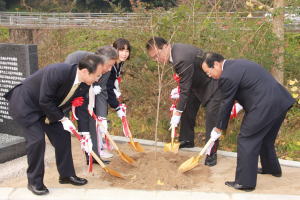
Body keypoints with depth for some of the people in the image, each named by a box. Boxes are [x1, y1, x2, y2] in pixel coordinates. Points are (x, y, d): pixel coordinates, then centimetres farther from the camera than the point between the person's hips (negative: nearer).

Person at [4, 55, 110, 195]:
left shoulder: (84, 85, -13)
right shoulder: (57, 72, -36)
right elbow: (44, 101, -30)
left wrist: (85, 135, 0)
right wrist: (62, 119, -21)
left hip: (48, 107, 7)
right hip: (25, 105, -7)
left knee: (63, 136, 4)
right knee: (36, 139, -14)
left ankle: (66, 174, 20)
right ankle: (34, 182, 3)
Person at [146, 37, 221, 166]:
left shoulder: (183, 59, -37)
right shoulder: (174, 50, -7)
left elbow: (185, 89, -31)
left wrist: (177, 113, -25)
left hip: (213, 84, -10)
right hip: (197, 82, 10)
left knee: (211, 116, -10)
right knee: (187, 109, 14)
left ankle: (211, 153, 0)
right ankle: (187, 140, 30)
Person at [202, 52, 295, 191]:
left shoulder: (227, 76, -15)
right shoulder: (236, 64, 16)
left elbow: (226, 105, -8)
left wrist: (218, 129, 3)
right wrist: (241, 103, 15)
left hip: (265, 107, -10)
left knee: (246, 140, -1)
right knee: (266, 138, 27)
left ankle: (245, 182, 5)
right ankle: (272, 168, 47)